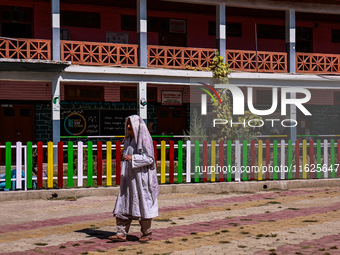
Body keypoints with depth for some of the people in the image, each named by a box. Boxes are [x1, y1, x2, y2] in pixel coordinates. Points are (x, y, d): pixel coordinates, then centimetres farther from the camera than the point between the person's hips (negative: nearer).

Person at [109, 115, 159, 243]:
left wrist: (133, 158, -22)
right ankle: (122, 233, 0)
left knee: (142, 203, 0)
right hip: (129, 178, 8)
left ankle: (147, 232, 13)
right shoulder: (129, 139, 14)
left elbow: (150, 158, -16)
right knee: (124, 203, 0)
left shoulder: (144, 139, -10)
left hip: (141, 177, -7)